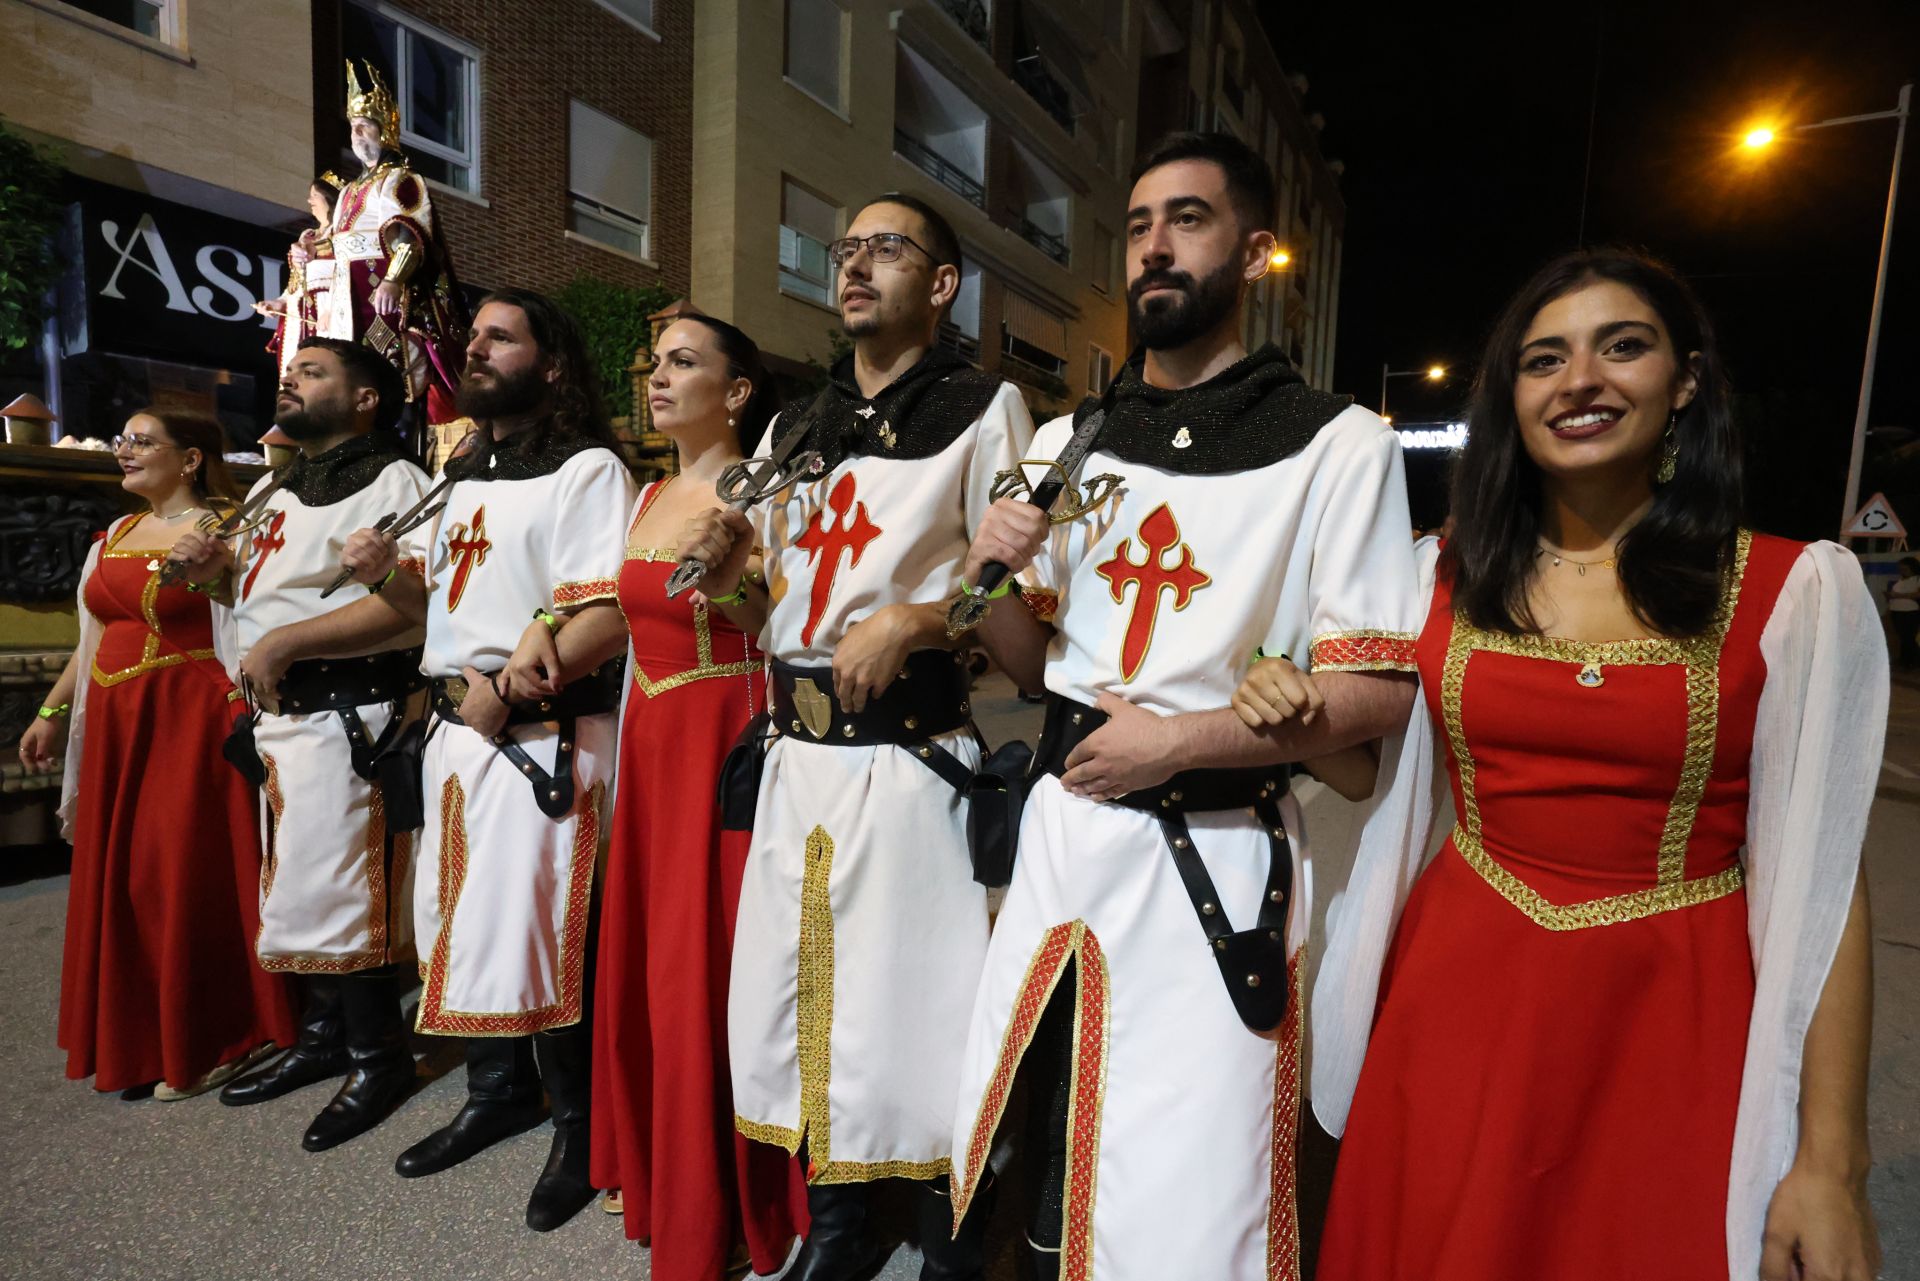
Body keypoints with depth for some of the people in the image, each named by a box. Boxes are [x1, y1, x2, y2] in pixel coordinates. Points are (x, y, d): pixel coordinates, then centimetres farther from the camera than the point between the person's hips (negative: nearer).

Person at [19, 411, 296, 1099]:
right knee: (116, 880, 13)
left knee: (188, 876, -3)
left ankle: (206, 1043, 12)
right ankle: (133, 1039, 30)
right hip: (114, 727, 8)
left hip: (189, 725, -8)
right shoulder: (116, 535, 15)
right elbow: (94, 638, 20)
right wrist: (51, 713, 20)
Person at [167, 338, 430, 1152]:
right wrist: (216, 566, 8)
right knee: (297, 884, 16)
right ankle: (323, 1038, 32)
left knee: (342, 887, -4)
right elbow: (261, 591, 30)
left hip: (348, 716, -9)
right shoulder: (271, 491, 20)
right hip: (274, 717, 9)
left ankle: (378, 1060, 13)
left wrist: (284, 643, -22)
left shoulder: (392, 483, -10)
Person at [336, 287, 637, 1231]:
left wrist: (507, 689, -21)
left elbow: (608, 618, -19)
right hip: (456, 729, 9)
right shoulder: (461, 477, 20)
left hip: (543, 736, -8)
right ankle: (499, 1093, 35)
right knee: (458, 925, 15)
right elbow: (433, 605, 21)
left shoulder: (587, 470, -8)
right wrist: (387, 572, 1)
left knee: (537, 928, -5)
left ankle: (583, 1126, 16)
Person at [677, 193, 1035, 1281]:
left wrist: (915, 622, -21)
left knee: (918, 1011, 2)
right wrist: (726, 573, -1)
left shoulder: (984, 409, 1)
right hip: (799, 753, 6)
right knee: (793, 1001, 14)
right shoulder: (791, 430, 18)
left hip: (914, 754, -6)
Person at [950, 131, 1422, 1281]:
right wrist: (994, 571, -6)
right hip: (1064, 827, 5)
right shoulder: (1066, 441, 9)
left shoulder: (1339, 444, -7)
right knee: (1040, 1164, 19)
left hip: (1215, 853, -4)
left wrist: (1178, 738, -17)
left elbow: (1378, 692, -10)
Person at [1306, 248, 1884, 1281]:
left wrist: (1831, 1164, -6)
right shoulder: (1445, 575, 0)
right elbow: (1365, 763, 9)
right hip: (1453, 1008, 2)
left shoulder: (1794, 592, -7)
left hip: (1669, 1030, -2)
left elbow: (1819, 881, -6)